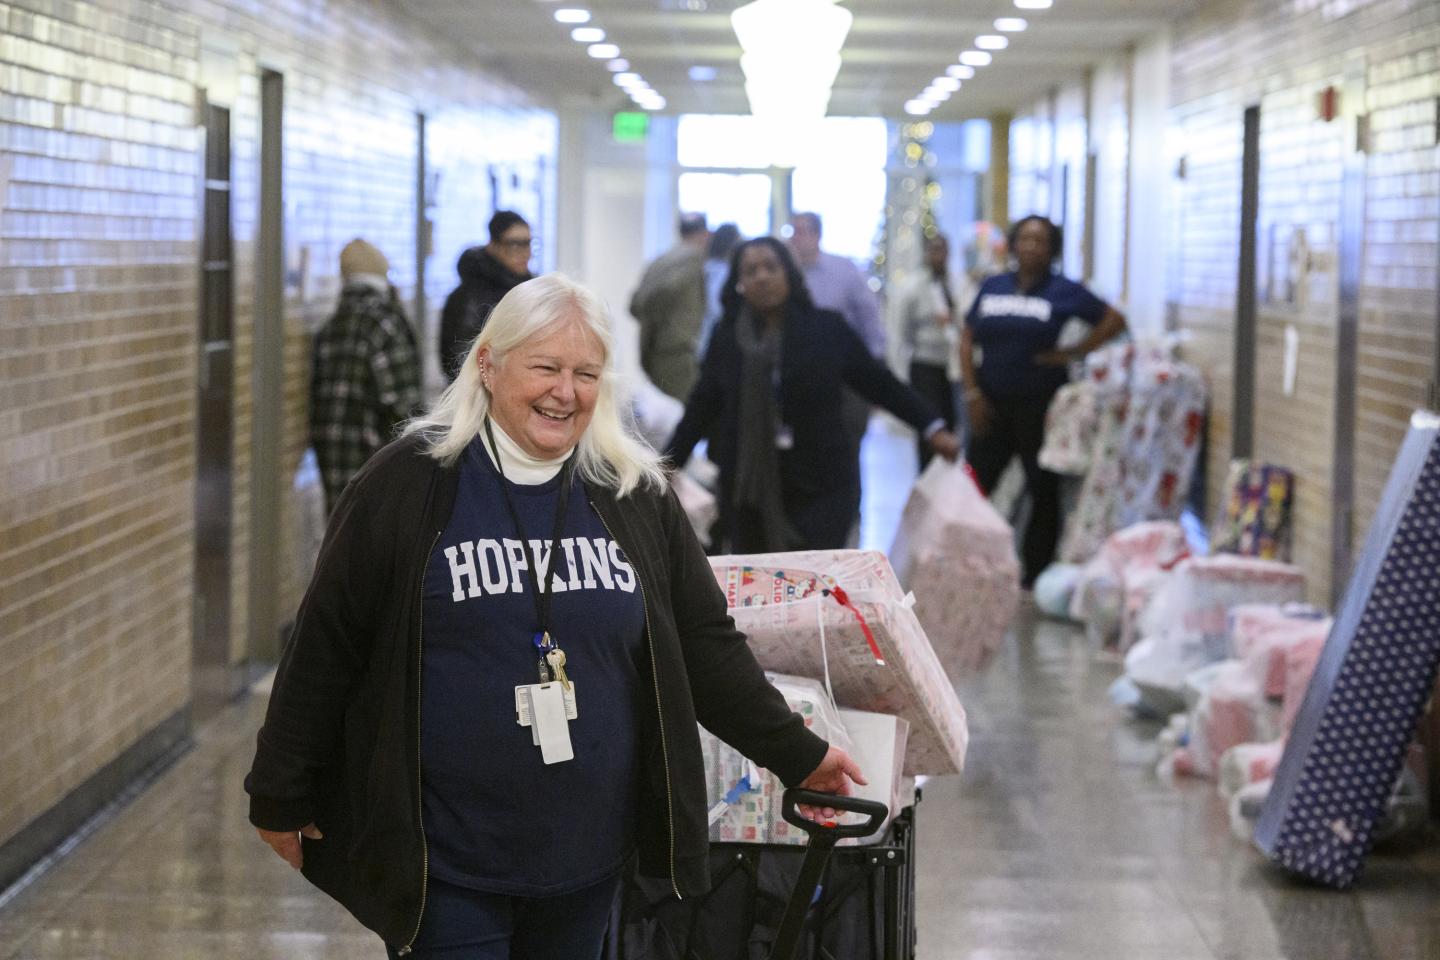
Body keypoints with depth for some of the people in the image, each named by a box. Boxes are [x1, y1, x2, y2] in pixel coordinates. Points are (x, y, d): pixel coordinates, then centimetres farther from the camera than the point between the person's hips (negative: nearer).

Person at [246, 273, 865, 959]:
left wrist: (797, 754, 12)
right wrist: (280, 795, 1)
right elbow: (325, 647, -1)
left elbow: (704, 645, 13)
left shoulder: (636, 496, 6)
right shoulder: (408, 484, -5)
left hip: (587, 863, 4)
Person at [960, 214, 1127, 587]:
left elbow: (1114, 320, 0)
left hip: (1039, 405, -2)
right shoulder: (993, 287, 8)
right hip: (993, 403, 3)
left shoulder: (1063, 291, -2)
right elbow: (967, 340, 9)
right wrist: (973, 393, 0)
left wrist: (1073, 353, -8)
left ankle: (1035, 575, 14)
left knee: (1044, 492, 4)